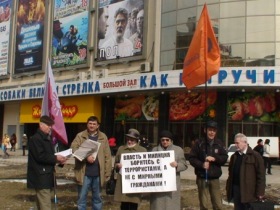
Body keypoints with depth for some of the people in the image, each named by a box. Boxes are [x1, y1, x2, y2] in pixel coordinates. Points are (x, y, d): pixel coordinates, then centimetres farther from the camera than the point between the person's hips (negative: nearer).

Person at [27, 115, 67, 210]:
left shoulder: (47, 138, 19)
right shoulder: (35, 138, -13)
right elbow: (40, 156, -21)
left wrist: (59, 160, 5)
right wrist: (56, 158, -18)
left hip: (46, 175, 10)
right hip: (40, 176, -10)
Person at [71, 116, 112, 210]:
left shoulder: (103, 137, 8)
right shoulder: (80, 136, 3)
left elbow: (107, 156, 7)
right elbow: (73, 149, -10)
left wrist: (107, 173, 2)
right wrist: (86, 157, -22)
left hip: (98, 173, 2)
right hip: (84, 173, -2)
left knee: (97, 197, 13)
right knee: (82, 198, 5)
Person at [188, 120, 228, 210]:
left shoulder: (219, 143, 4)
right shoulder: (199, 143, -6)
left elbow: (225, 157, 5)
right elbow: (191, 158, -5)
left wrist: (215, 158, -13)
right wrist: (201, 164, -20)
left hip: (215, 178, 2)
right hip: (202, 178, -2)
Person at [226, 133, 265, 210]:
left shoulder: (255, 156, -7)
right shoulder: (234, 156, 13)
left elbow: (261, 175, -10)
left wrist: (259, 192, -13)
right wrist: (229, 188, 11)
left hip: (249, 191, -6)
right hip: (236, 189, 6)